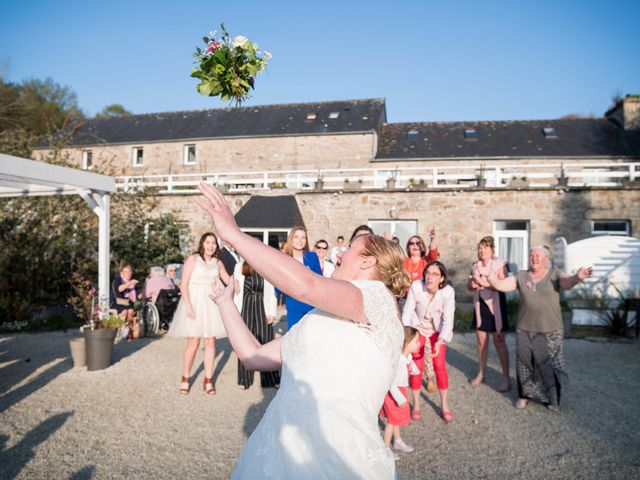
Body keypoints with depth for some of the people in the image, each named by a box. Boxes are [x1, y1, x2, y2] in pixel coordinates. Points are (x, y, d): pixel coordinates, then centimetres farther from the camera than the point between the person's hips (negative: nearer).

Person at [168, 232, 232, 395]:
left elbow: (229, 281, 19)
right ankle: (185, 378, 16)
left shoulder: (218, 263, 8)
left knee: (210, 342, 5)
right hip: (194, 303, -4)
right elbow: (183, 285, -8)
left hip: (211, 304, 4)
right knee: (193, 343, -4)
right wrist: (189, 306, -17)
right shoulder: (193, 259, -5)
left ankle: (208, 380, 16)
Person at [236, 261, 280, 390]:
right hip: (246, 309, 1)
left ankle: (271, 378, 17)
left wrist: (272, 312, -5)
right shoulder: (240, 267, 3)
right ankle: (244, 379, 20)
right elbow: (236, 292, 4)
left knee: (266, 342, 4)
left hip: (262, 309, -1)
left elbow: (271, 292, 0)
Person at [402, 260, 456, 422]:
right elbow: (407, 312, -21)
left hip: (437, 330, 0)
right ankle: (416, 405, 14)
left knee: (439, 364, -5)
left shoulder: (448, 291, -28)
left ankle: (444, 406, 12)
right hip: (418, 327, 0)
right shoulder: (416, 286, -29)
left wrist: (440, 341, -36)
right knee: (417, 365, -3)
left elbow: (448, 319, -25)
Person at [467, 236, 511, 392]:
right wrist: (472, 284, -10)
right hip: (480, 304, 5)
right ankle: (481, 373, 24)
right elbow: (469, 286, 12)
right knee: (481, 340, 11)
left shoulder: (500, 265, -7)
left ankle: (506, 378, 7)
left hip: (495, 305, -5)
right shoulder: (476, 266, 8)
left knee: (499, 341, -1)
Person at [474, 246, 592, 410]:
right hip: (524, 330, 2)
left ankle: (552, 399, 26)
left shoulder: (555, 275, -4)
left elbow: (567, 282, -23)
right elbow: (500, 284, -1)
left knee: (549, 365, 7)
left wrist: (577, 277, -46)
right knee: (524, 363, 11)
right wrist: (486, 279, -19)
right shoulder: (521, 276, 4)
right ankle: (524, 395, 28)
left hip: (550, 331, -2)